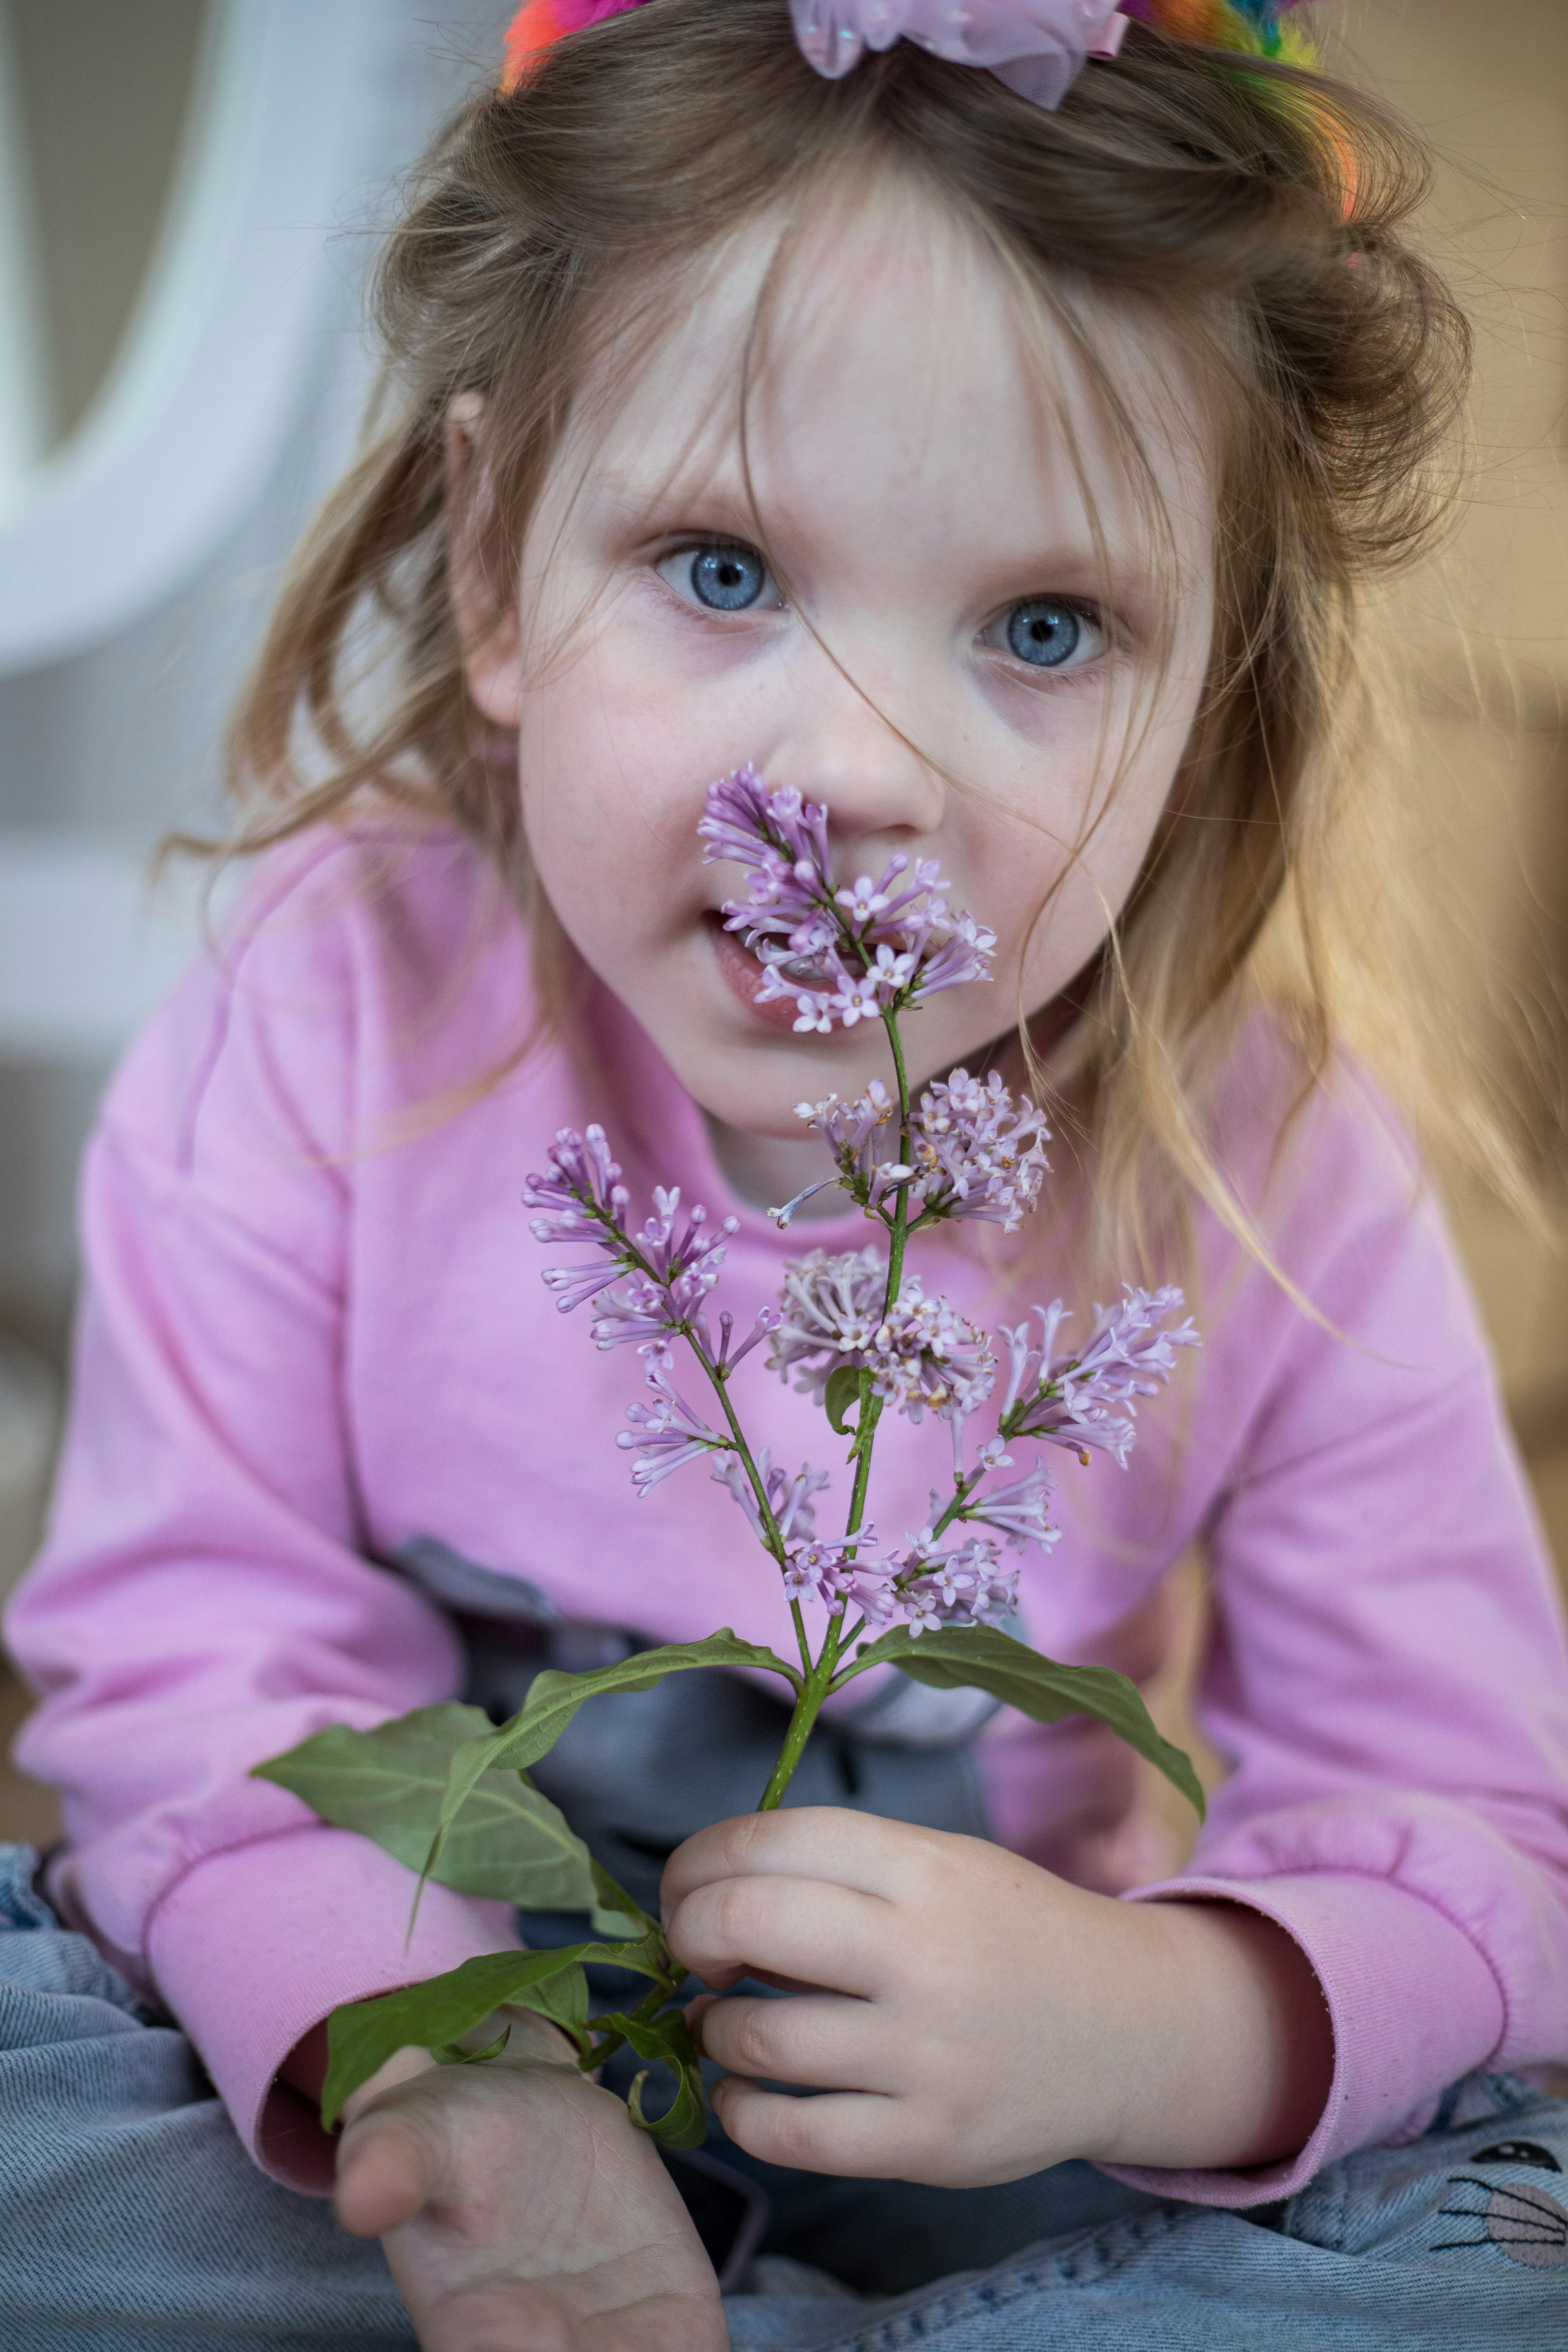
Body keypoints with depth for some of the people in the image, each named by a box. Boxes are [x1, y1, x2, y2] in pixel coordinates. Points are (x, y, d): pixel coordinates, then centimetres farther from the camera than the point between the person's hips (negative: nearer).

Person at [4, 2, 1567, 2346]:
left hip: (968, 2120, 0)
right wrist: (436, 2074, -34)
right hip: (420, 1972, 1)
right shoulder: (327, 1017, -17)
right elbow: (203, 1662, -15)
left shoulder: (1278, 1178, -18)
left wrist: (1145, 2023, -36)